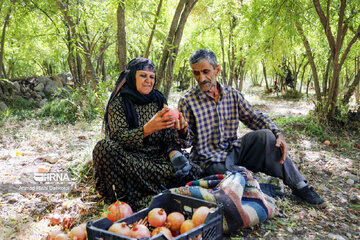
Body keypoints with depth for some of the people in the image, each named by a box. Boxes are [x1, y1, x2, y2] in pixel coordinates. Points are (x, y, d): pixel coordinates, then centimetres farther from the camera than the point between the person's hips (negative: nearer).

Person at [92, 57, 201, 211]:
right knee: (105, 146, -34)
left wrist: (174, 154, -16)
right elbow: (117, 137, -14)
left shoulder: (159, 100, 11)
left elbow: (170, 136, 7)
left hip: (159, 158, 3)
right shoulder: (118, 103, 0)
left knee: (188, 172, -26)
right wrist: (148, 128, -30)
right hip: (130, 159, -2)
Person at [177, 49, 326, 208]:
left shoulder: (233, 94, 4)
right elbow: (186, 141, -8)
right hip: (211, 160, -4)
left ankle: (299, 186, -4)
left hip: (233, 150, 4)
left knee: (265, 135, -18)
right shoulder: (187, 102, -9)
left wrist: (278, 134, -9)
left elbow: (254, 117, 6)